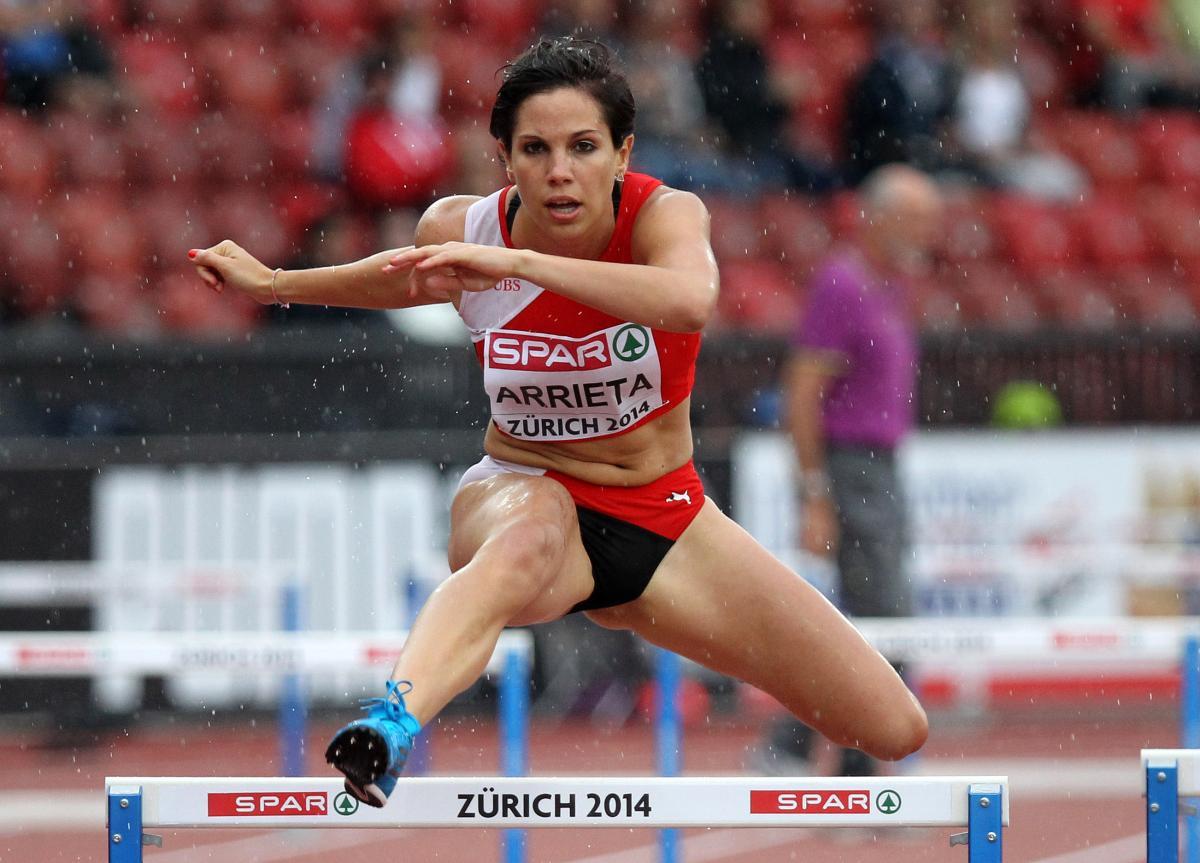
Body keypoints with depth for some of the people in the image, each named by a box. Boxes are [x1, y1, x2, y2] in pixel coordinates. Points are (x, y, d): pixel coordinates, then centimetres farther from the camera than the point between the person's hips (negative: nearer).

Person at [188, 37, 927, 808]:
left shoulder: (665, 216, -20)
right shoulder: (461, 231, -12)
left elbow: (692, 301, -46)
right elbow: (405, 279, 15)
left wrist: (517, 262, -50)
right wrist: (270, 283, 12)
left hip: (663, 519, 2)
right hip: (521, 494, -2)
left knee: (895, 731, -4)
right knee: (532, 537, -45)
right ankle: (392, 725, -72)